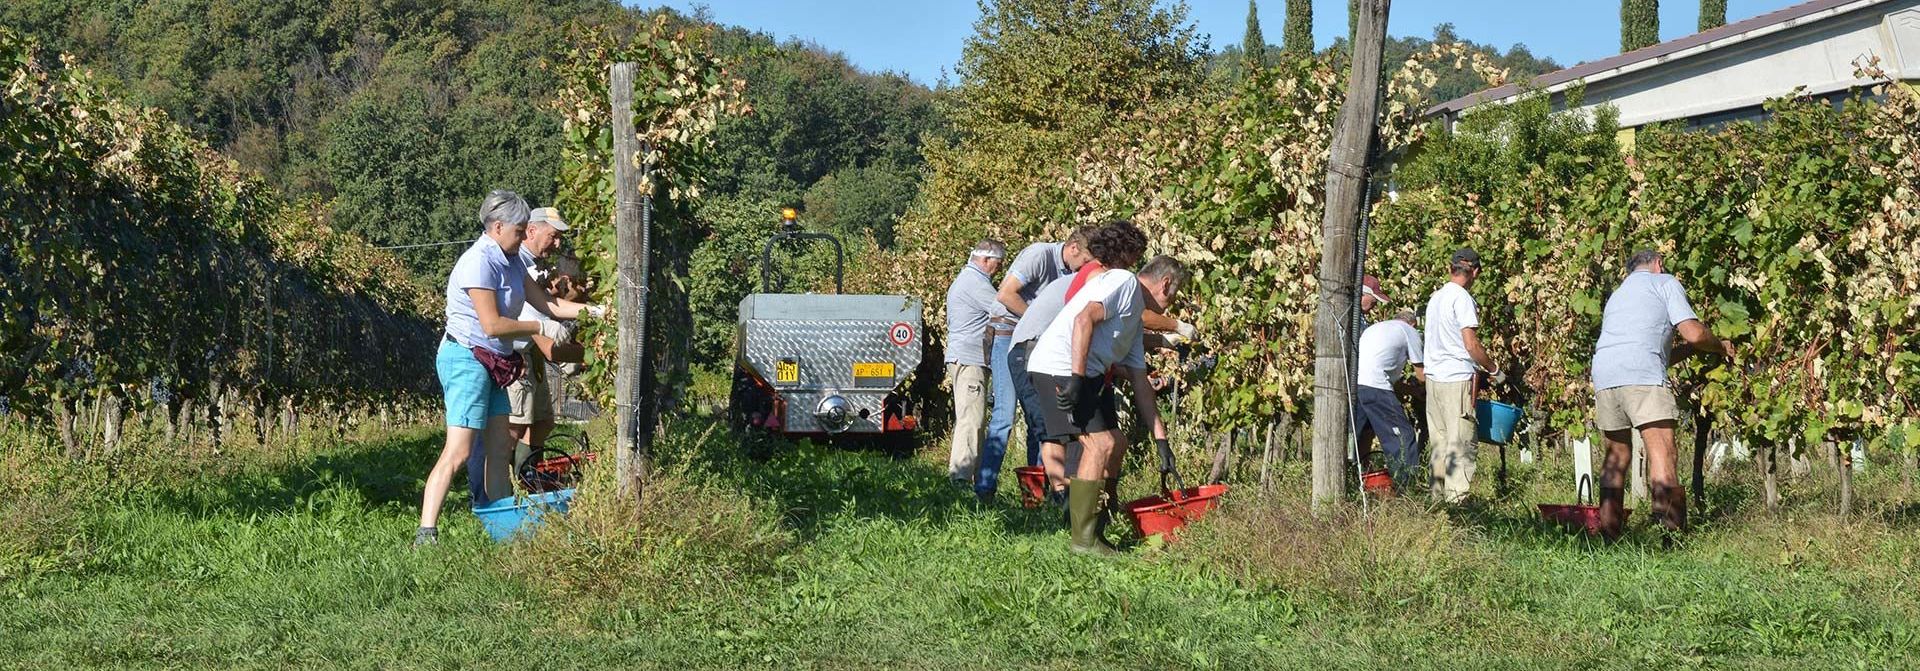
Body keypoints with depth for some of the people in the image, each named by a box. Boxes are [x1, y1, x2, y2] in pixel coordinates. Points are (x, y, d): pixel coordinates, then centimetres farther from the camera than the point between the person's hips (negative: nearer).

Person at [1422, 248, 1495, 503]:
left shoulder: (1435, 298, 13)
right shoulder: (1463, 299, -10)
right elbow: (1471, 344, -16)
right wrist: (1493, 368, -2)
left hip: (1433, 377, 8)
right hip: (1458, 378, -8)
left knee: (1438, 440, 10)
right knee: (1461, 441, -6)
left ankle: (1436, 494, 11)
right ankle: (1456, 496, -9)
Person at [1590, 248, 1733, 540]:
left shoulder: (1617, 295, 34)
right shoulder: (1665, 283, 15)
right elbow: (1693, 333, 3)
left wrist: (1687, 351, 43)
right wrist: (1721, 346, 22)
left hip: (1603, 375, 6)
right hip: (1641, 376, -6)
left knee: (1617, 456, 15)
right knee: (1662, 455, -10)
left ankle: (1608, 536, 11)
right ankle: (1674, 536, -19)